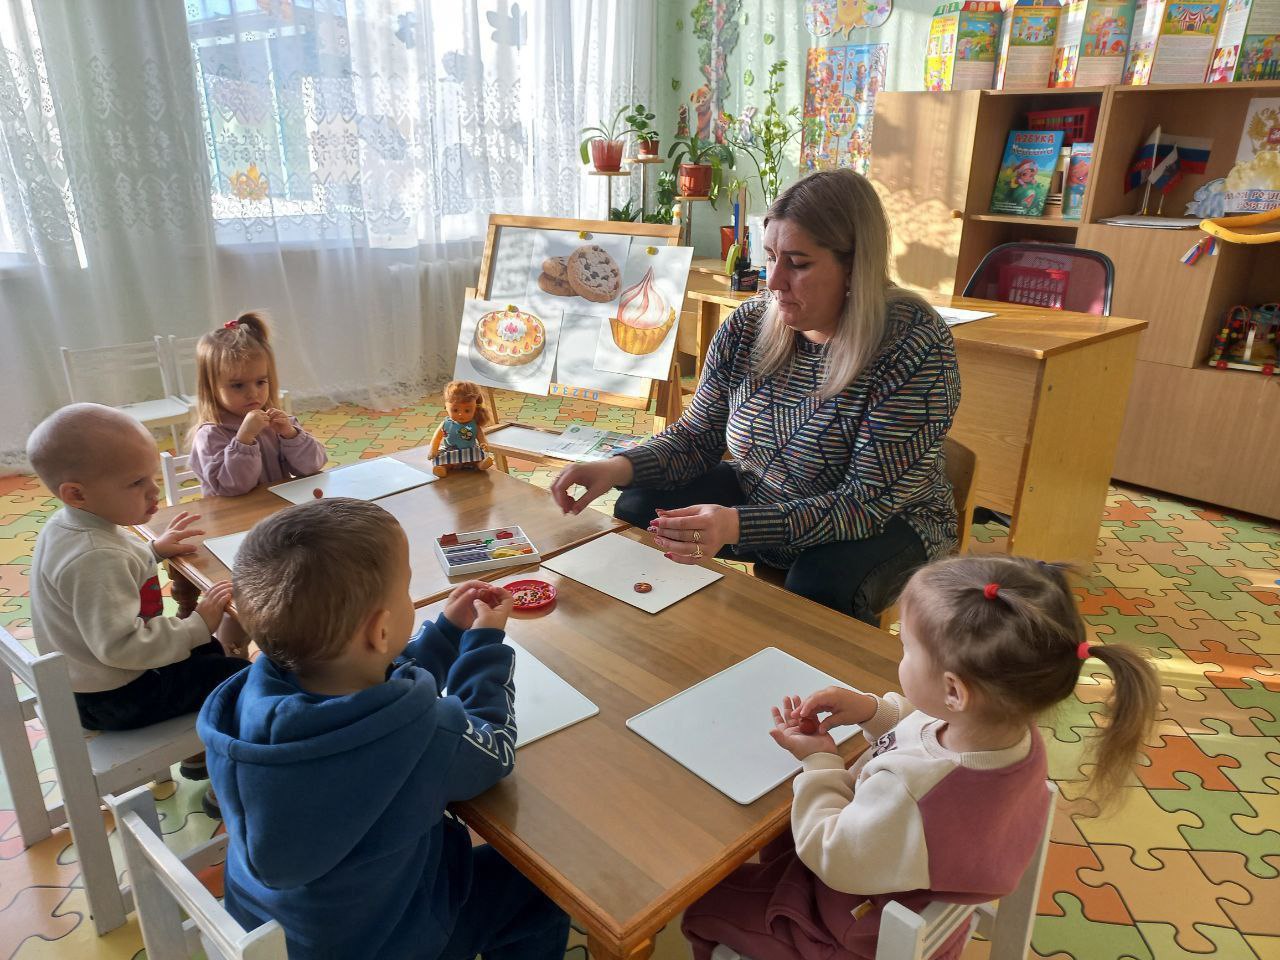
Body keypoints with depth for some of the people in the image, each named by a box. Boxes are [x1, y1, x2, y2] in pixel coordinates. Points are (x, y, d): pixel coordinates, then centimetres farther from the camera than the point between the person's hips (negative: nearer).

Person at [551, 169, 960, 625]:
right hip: (759, 495, 5)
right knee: (635, 510, -8)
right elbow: (697, 436, 0)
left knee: (819, 586, -36)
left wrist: (738, 525, -42)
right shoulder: (749, 326, -10)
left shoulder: (914, 345, -26)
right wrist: (621, 466, -22)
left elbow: (868, 503, -28)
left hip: (885, 521, -5)